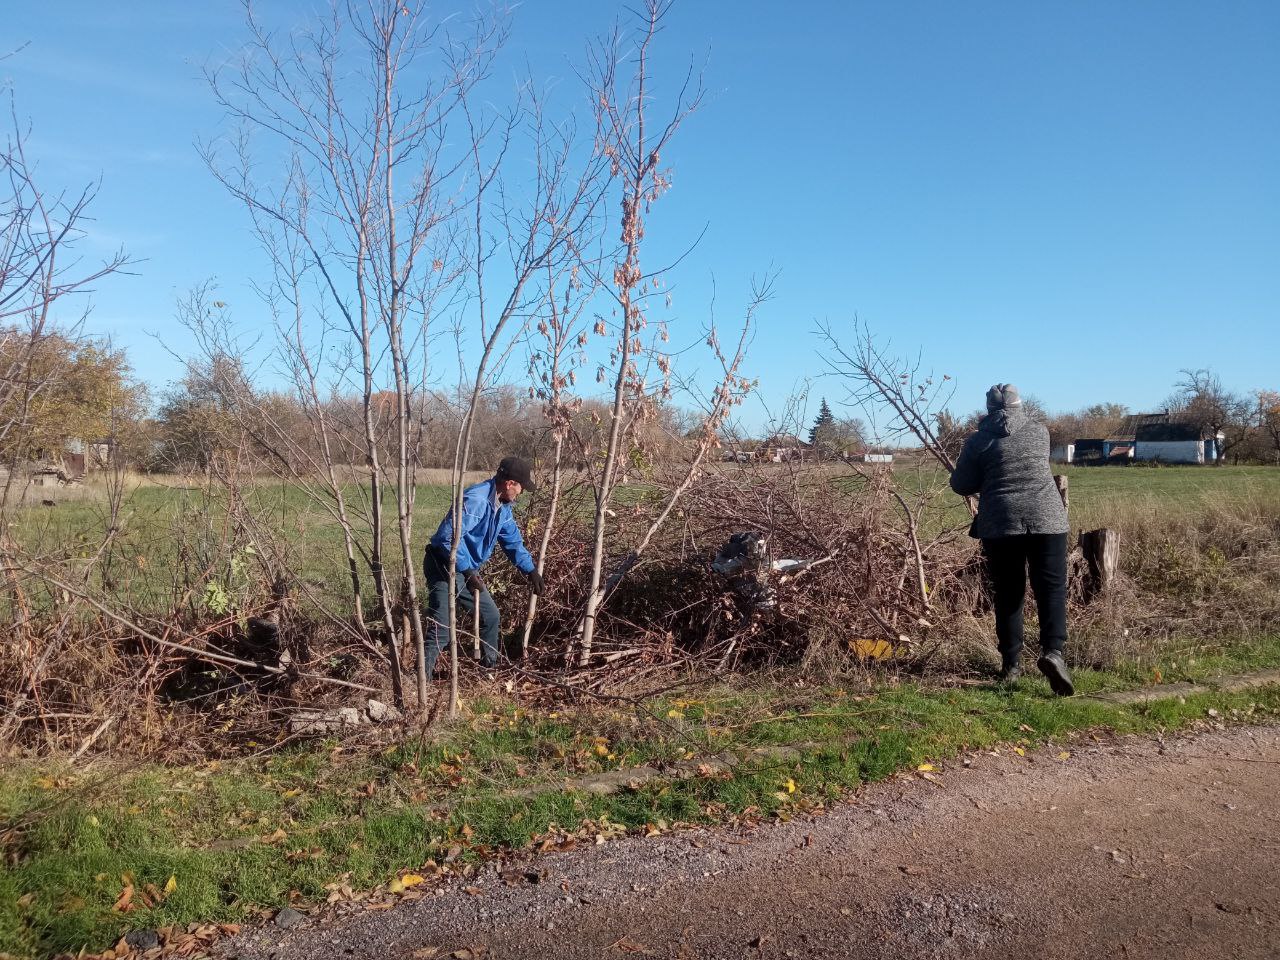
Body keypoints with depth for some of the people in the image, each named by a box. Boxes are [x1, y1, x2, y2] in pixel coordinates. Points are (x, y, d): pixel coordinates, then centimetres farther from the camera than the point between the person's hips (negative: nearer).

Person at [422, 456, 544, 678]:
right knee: (441, 629, -16)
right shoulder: (475, 500, -26)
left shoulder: (502, 506, 6)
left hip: (468, 570, 10)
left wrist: (530, 569, 8)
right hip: (444, 567, -10)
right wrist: (467, 571, -32)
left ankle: (491, 666, 35)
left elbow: (513, 541, 16)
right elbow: (450, 537, -32)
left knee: (491, 617, 17)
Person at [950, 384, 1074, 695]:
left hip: (1000, 523, 0)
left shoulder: (978, 441, 3)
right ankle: (1053, 651, -18)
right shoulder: (1040, 431, 10)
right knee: (1051, 588, 1)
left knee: (1008, 594, 9)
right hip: (1046, 518, 0)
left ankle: (1011, 662, 12)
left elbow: (961, 485, 6)